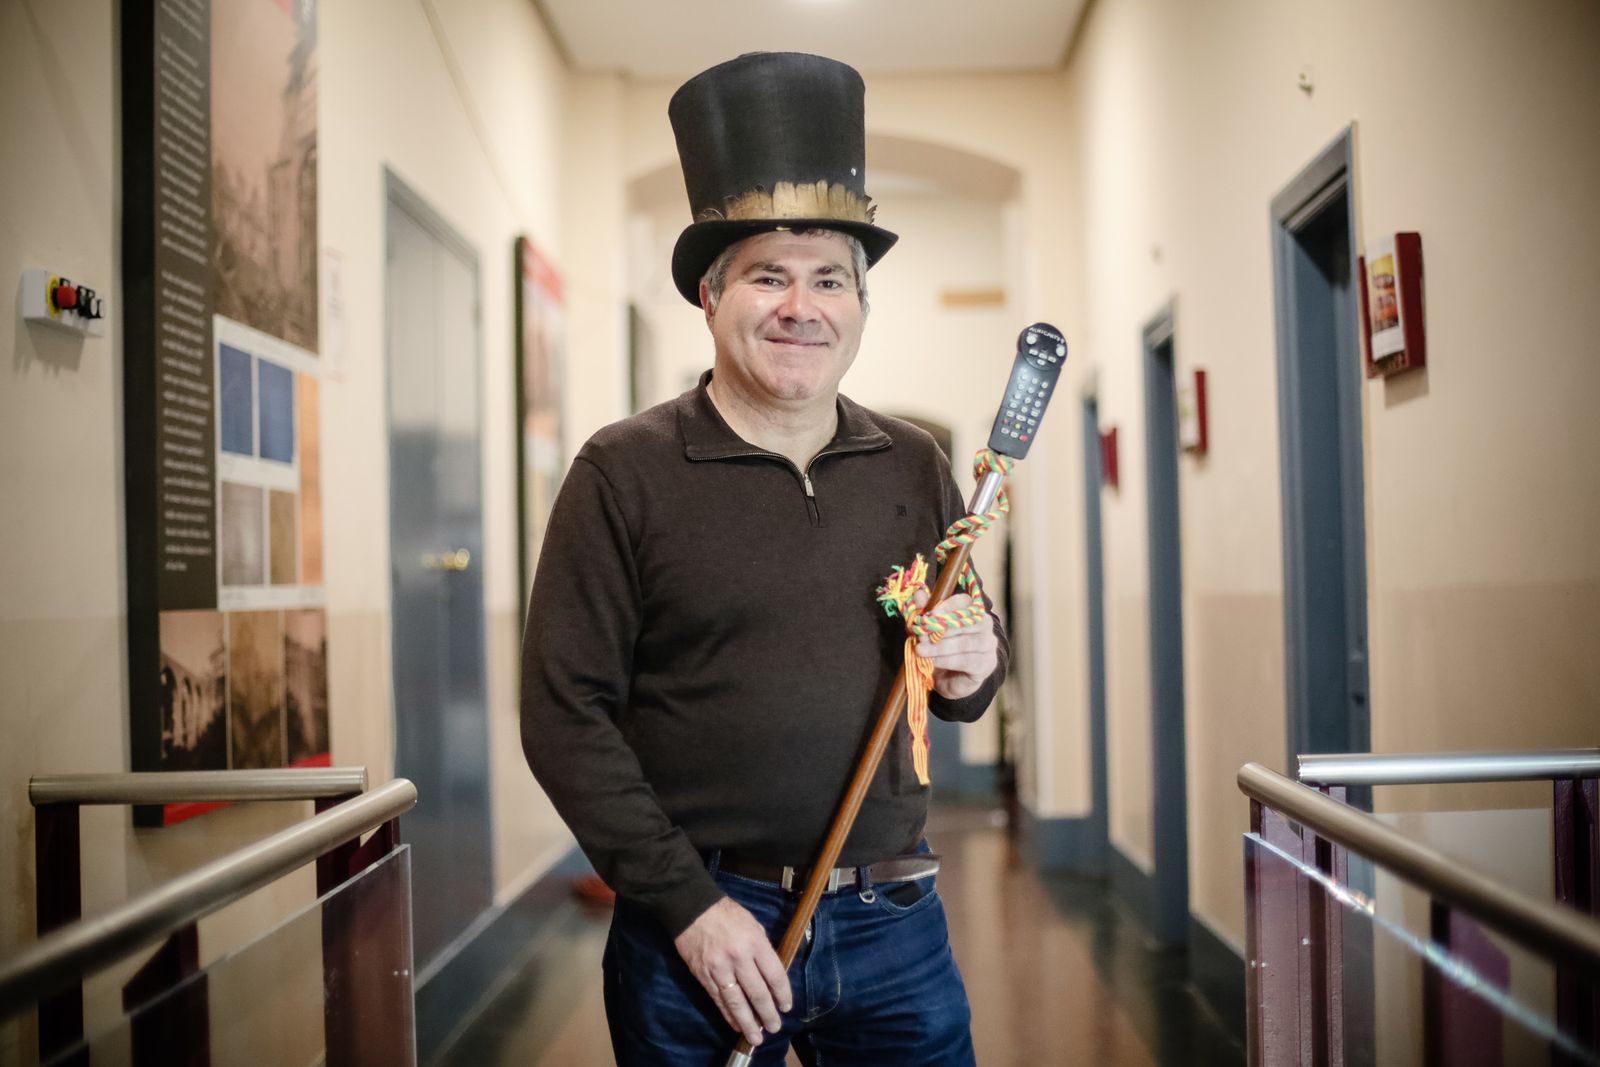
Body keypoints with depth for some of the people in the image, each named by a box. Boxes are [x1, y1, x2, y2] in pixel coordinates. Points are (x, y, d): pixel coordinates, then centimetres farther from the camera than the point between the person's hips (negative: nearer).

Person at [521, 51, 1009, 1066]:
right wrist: (689, 906, -13)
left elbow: (965, 663, 17)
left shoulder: (917, 468, 6)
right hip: (696, 926, -3)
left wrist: (976, 666, -6)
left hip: (892, 918, 3)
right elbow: (566, 717, -8)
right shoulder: (624, 473, -6)